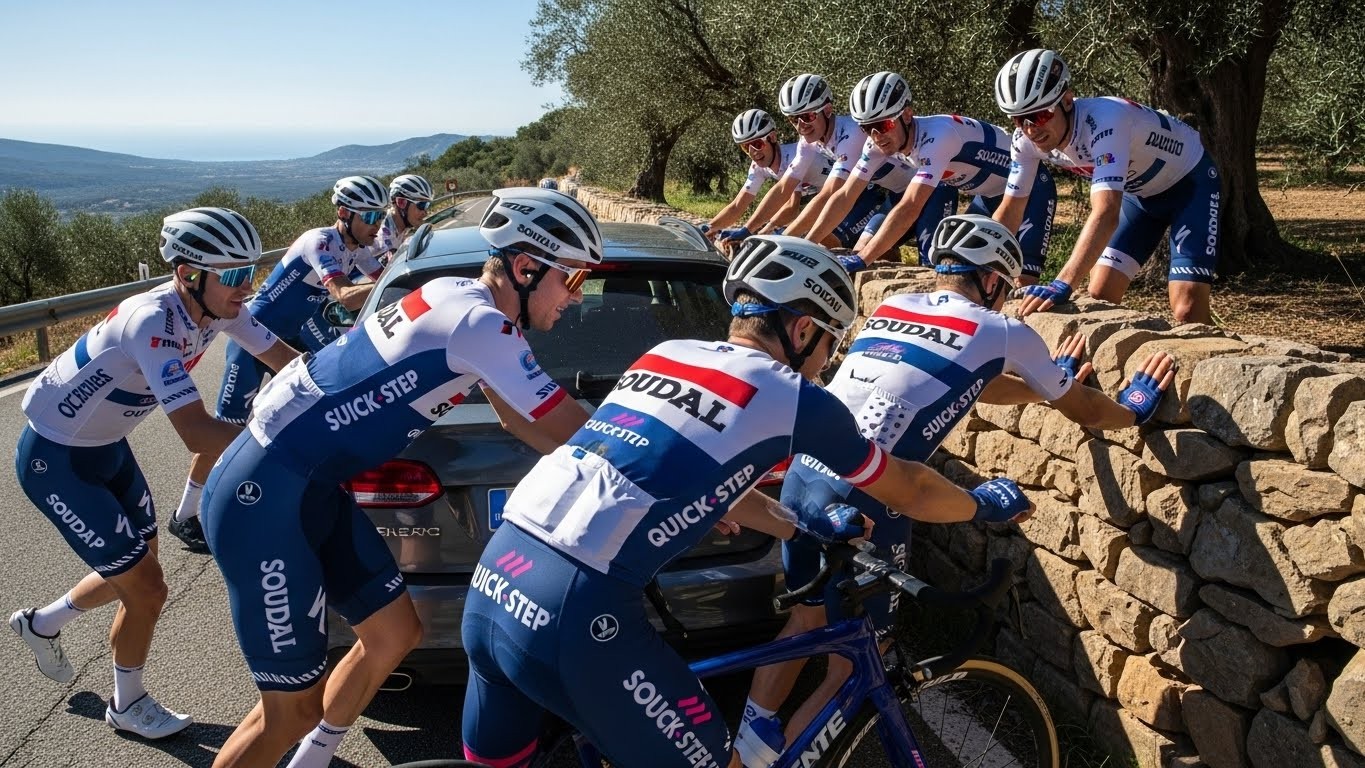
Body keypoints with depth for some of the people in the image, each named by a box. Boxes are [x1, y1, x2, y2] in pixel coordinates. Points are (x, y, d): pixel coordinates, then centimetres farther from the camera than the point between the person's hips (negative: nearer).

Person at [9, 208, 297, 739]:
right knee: (146, 587, -2)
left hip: (107, 446, 8)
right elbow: (196, 434, -43)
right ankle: (128, 705, 24)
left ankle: (41, 624, 48)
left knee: (134, 568, 20)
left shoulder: (215, 307, -12)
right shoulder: (153, 322, -35)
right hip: (55, 460, -8)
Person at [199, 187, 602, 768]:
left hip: (313, 488, 9)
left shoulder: (459, 298, 7)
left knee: (395, 635, 14)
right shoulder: (480, 323, -21)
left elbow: (524, 422, 15)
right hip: (262, 499, -9)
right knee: (294, 705, 0)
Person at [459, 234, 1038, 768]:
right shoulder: (794, 397, 2)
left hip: (493, 580, 7)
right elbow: (908, 490, 18)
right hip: (575, 612, -7)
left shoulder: (667, 354, 19)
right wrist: (985, 504, 37)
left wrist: (806, 527, 43)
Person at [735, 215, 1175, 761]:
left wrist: (1046, 383, 45)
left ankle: (742, 747, 36)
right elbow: (1081, 409, 20)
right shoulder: (1002, 333, 4)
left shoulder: (893, 306, 20)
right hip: (858, 496, -7)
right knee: (851, 664, 13)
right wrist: (1135, 409, 39)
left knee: (807, 619, 28)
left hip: (802, 472, 7)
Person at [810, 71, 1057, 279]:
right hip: (988, 192, 7)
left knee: (1021, 282, -19)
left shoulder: (936, 136, -37)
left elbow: (909, 209, -43)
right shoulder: (879, 142, -15)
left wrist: (860, 261, -46)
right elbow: (845, 196, -12)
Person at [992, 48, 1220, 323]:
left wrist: (1062, 285, -62)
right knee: (1100, 298, -1)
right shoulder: (1026, 140, -20)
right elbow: (1009, 211, -9)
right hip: (1139, 190, 6)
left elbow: (1106, 214, -51)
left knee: (1188, 311, -17)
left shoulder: (1104, 120, -40)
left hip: (1190, 182, -6)